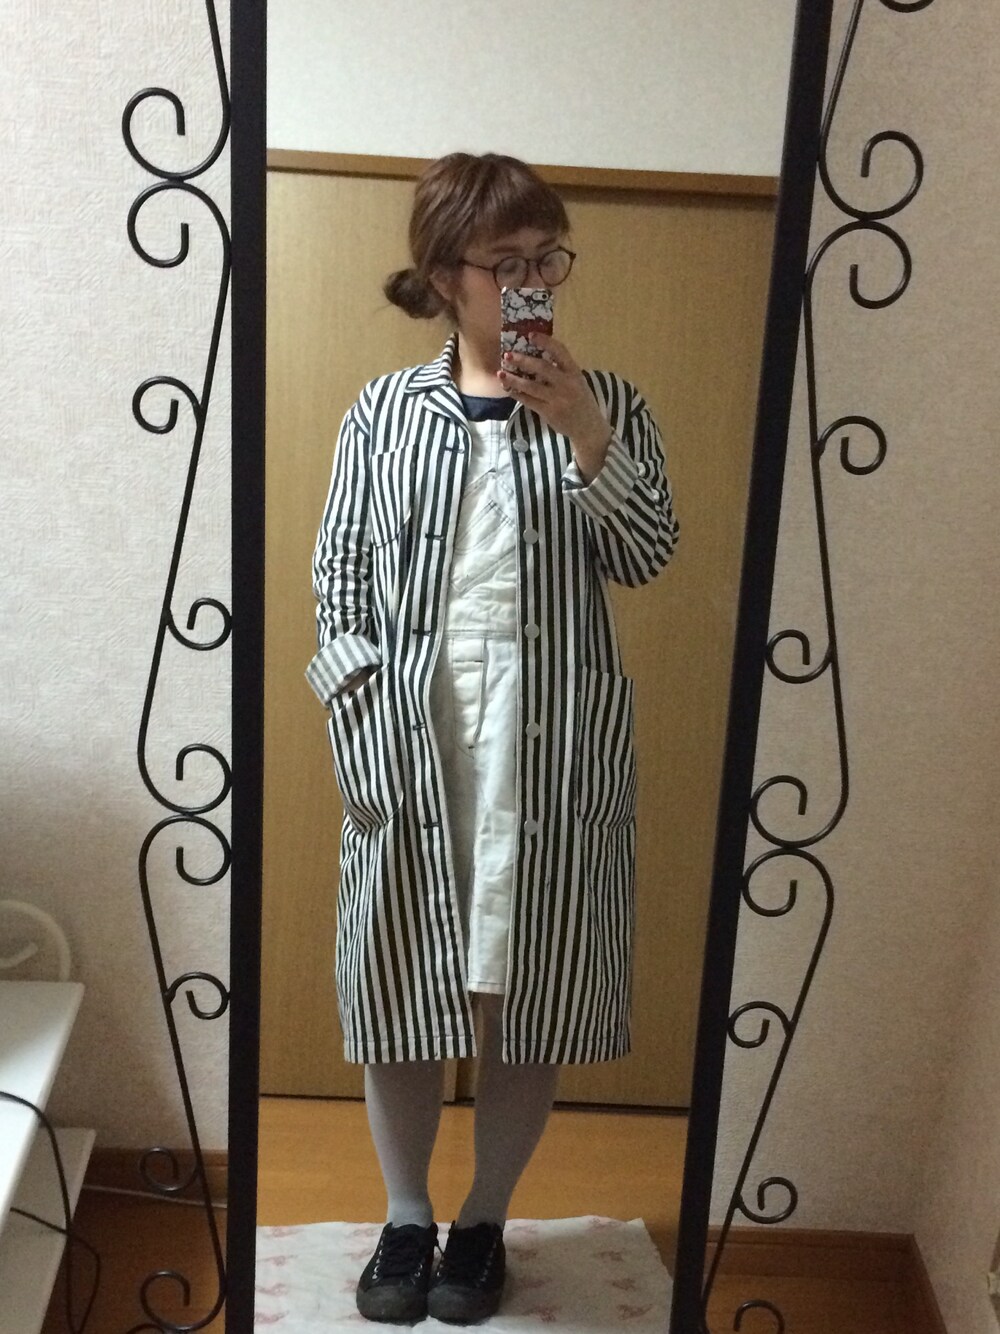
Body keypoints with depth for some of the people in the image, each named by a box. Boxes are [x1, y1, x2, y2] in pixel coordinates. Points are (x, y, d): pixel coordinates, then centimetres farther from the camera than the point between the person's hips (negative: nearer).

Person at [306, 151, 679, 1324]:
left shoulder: (607, 404, 5)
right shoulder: (383, 412, 6)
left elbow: (646, 557, -5)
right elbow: (339, 573, 5)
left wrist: (582, 433, -17)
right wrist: (361, 712, -6)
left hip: (555, 742, 0)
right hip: (405, 739, 1)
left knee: (532, 987, 8)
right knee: (398, 976, 9)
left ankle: (484, 1221, 30)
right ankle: (405, 1219, 31)